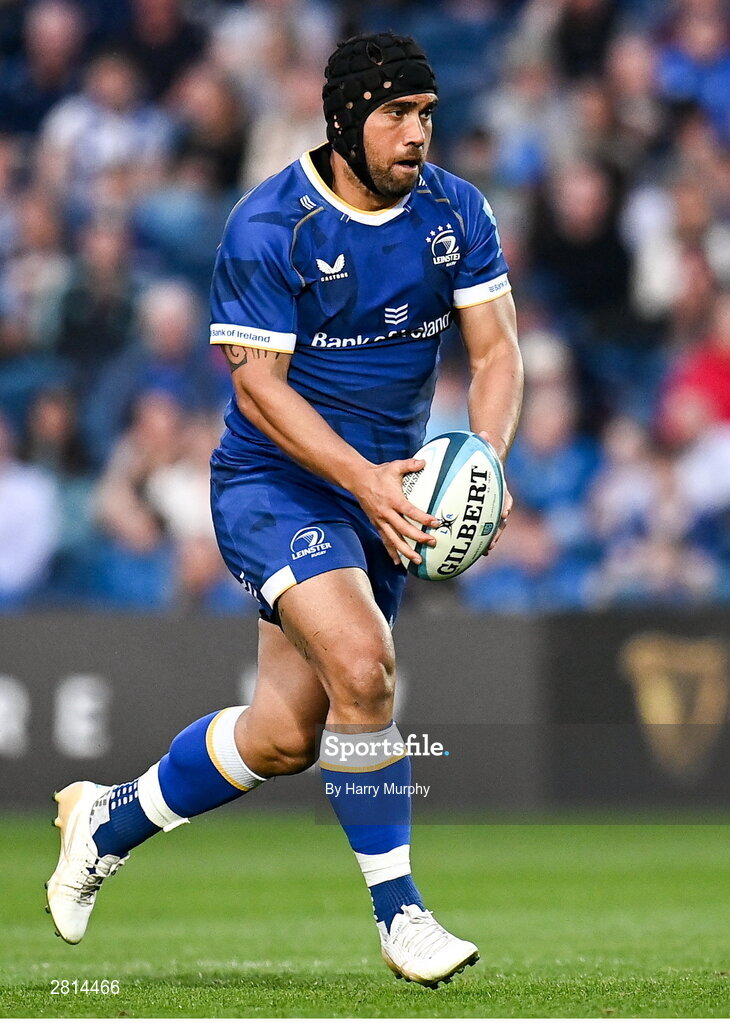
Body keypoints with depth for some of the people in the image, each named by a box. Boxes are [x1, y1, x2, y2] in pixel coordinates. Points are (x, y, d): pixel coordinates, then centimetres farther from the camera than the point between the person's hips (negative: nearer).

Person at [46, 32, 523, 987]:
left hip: (385, 487, 6)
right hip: (274, 481, -6)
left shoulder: (456, 211, -1)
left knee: (286, 735, 8)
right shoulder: (269, 226, -16)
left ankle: (107, 819, 33)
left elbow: (496, 347, -3)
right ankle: (399, 911, -17)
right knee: (361, 662, -28)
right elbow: (258, 382, -17)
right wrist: (362, 478, -29)